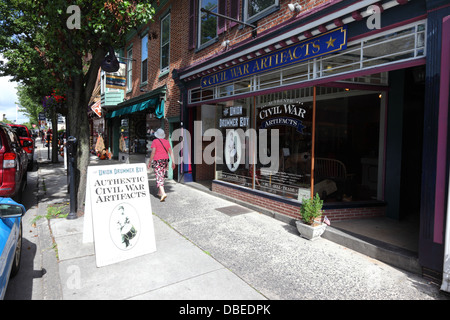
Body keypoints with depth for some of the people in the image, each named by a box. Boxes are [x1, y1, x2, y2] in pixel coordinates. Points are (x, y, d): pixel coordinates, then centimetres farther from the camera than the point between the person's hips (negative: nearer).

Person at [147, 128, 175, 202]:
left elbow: (153, 152, -11)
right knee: (161, 176, 18)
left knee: (159, 177, -8)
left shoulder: (155, 141, -5)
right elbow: (171, 152, 5)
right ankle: (159, 192, 28)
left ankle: (163, 193, -22)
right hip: (165, 160, 5)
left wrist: (149, 162, -5)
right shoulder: (167, 142, 9)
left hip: (157, 161, -5)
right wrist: (173, 162, 7)